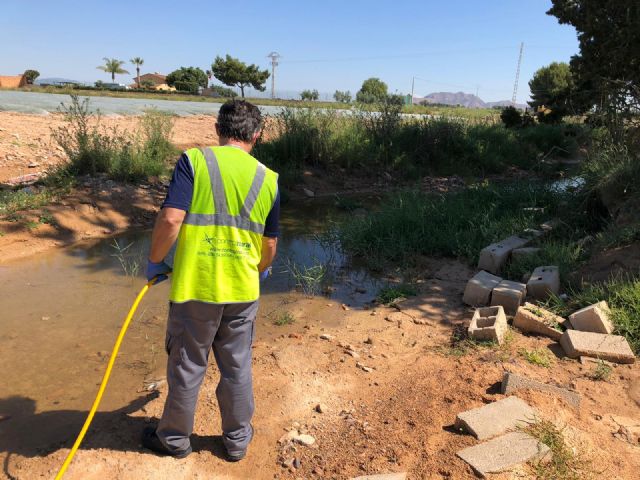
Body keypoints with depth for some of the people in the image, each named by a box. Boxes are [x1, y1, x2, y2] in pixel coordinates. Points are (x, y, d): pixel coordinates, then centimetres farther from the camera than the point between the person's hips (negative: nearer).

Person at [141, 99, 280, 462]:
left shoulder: (194, 161, -8)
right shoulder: (268, 179, 1)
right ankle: (238, 439, 36)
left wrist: (155, 261, -2)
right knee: (237, 367, 18)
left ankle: (175, 439, 36)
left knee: (188, 367, 15)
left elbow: (171, 218, -19)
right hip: (243, 290, 3)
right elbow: (270, 242, 7)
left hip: (194, 286, -2)